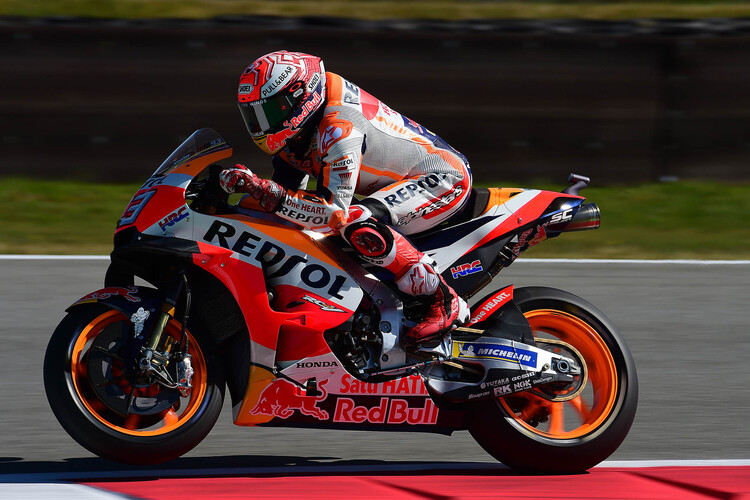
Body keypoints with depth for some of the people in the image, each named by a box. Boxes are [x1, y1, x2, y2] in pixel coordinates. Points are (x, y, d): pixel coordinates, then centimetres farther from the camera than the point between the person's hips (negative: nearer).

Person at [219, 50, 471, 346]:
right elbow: (286, 189, 12)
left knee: (358, 226, -34)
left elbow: (334, 213, -35)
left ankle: (445, 302, -22)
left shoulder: (338, 128, -29)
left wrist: (261, 189, -42)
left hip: (446, 178, -11)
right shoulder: (292, 130, 2)